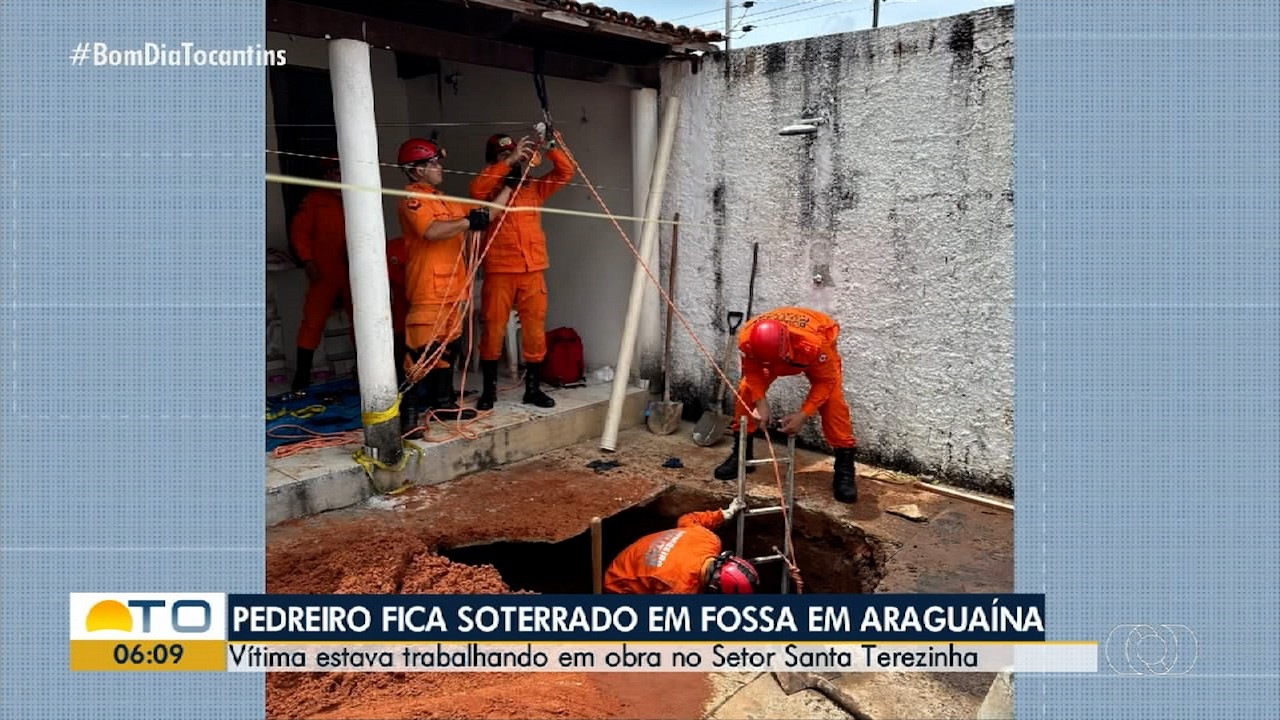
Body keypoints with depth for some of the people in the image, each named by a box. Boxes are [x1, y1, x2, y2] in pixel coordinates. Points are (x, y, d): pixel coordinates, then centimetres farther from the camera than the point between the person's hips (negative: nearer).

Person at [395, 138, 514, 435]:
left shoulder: (444, 201, 20)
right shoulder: (412, 198, -7)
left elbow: (485, 213, 25)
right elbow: (432, 231, -25)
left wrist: (509, 187, 23)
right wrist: (469, 222, -18)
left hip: (452, 286, 9)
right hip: (428, 288, -9)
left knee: (449, 346, 15)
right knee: (423, 348, -11)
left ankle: (443, 402, 25)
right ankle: (409, 411, -9)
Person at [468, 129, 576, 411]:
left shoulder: (534, 188, 15)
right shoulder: (490, 190, 5)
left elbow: (565, 172, 11)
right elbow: (476, 188, -19)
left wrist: (550, 146, -3)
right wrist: (510, 161, -20)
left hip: (533, 271, 3)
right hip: (498, 272, -3)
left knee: (535, 332, 5)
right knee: (492, 330, 0)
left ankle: (533, 388, 16)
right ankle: (489, 390, 12)